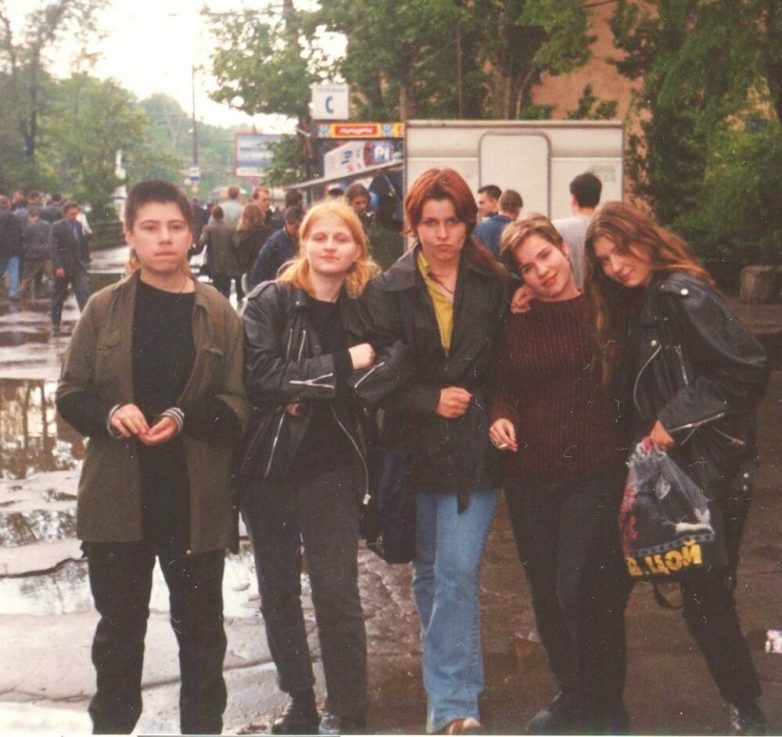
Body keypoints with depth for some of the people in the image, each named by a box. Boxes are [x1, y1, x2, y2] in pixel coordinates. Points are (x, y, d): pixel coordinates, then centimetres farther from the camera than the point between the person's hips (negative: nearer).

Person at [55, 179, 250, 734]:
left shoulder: (219, 314, 0)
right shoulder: (104, 309, 3)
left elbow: (238, 406, -2)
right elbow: (71, 395, 4)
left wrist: (186, 417, -20)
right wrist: (109, 413, -17)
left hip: (196, 497, 0)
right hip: (118, 496, 1)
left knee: (201, 625, 12)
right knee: (119, 626, 13)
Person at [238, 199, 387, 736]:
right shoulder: (271, 301, -4)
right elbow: (259, 374, -17)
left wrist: (307, 390, -9)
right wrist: (339, 366, -18)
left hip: (332, 465, 0)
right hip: (269, 463, 1)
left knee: (336, 593, -7)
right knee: (279, 592, 10)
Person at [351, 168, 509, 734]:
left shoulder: (495, 285, -1)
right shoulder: (387, 291, -1)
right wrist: (430, 400, -15)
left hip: (476, 452, -2)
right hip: (416, 450, 2)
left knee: (457, 574, -9)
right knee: (429, 574, 14)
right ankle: (458, 688, 31)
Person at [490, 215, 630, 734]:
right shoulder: (516, 323, 6)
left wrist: (635, 462, -7)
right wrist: (501, 415, -6)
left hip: (595, 473, -4)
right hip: (529, 477, 4)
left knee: (580, 591, -10)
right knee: (546, 594, 11)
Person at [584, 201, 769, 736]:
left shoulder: (683, 293, -14)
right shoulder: (634, 307, 13)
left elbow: (749, 369, -20)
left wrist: (676, 419, -17)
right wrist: (647, 436, -1)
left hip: (713, 468, -8)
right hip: (668, 465, 8)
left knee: (705, 594, -3)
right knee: (703, 594, 9)